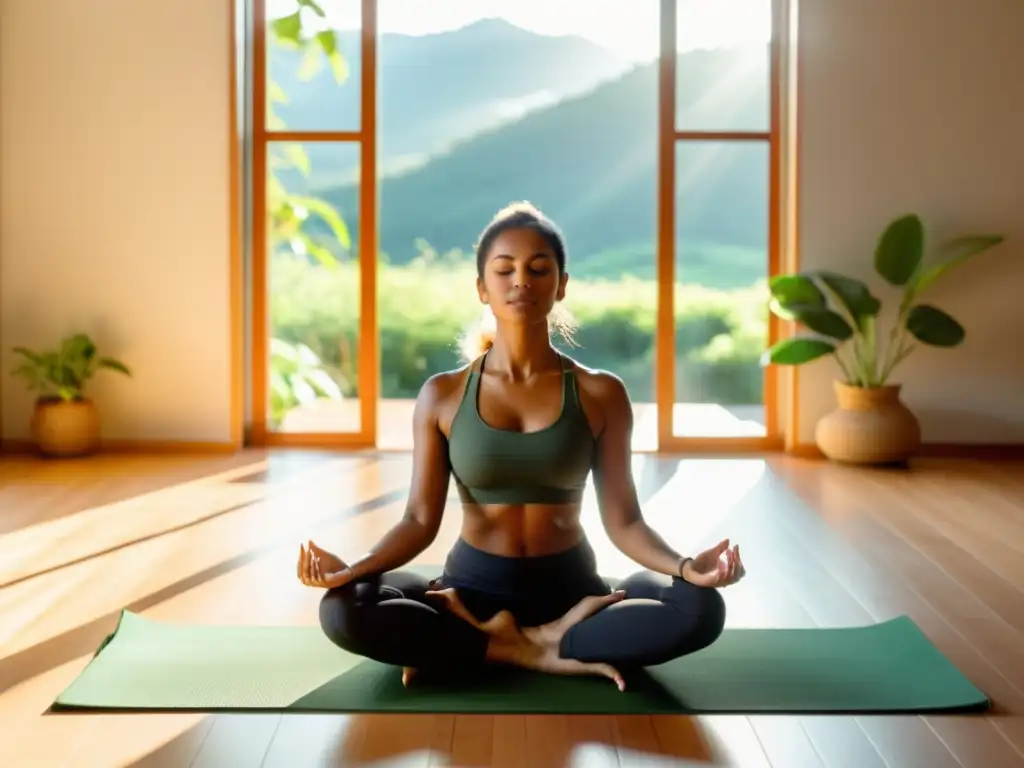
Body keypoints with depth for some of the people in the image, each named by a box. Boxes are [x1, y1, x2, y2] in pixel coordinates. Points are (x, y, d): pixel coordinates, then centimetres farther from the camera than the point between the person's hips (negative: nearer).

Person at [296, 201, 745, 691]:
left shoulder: (600, 394, -2)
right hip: (473, 587, 1)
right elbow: (421, 519, -5)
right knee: (343, 611, -28)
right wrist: (353, 568, -23)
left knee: (699, 608, -28)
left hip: (571, 588, 0)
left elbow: (622, 519, -4)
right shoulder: (442, 395, -1)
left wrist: (684, 567, -24)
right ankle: (537, 654, -20)